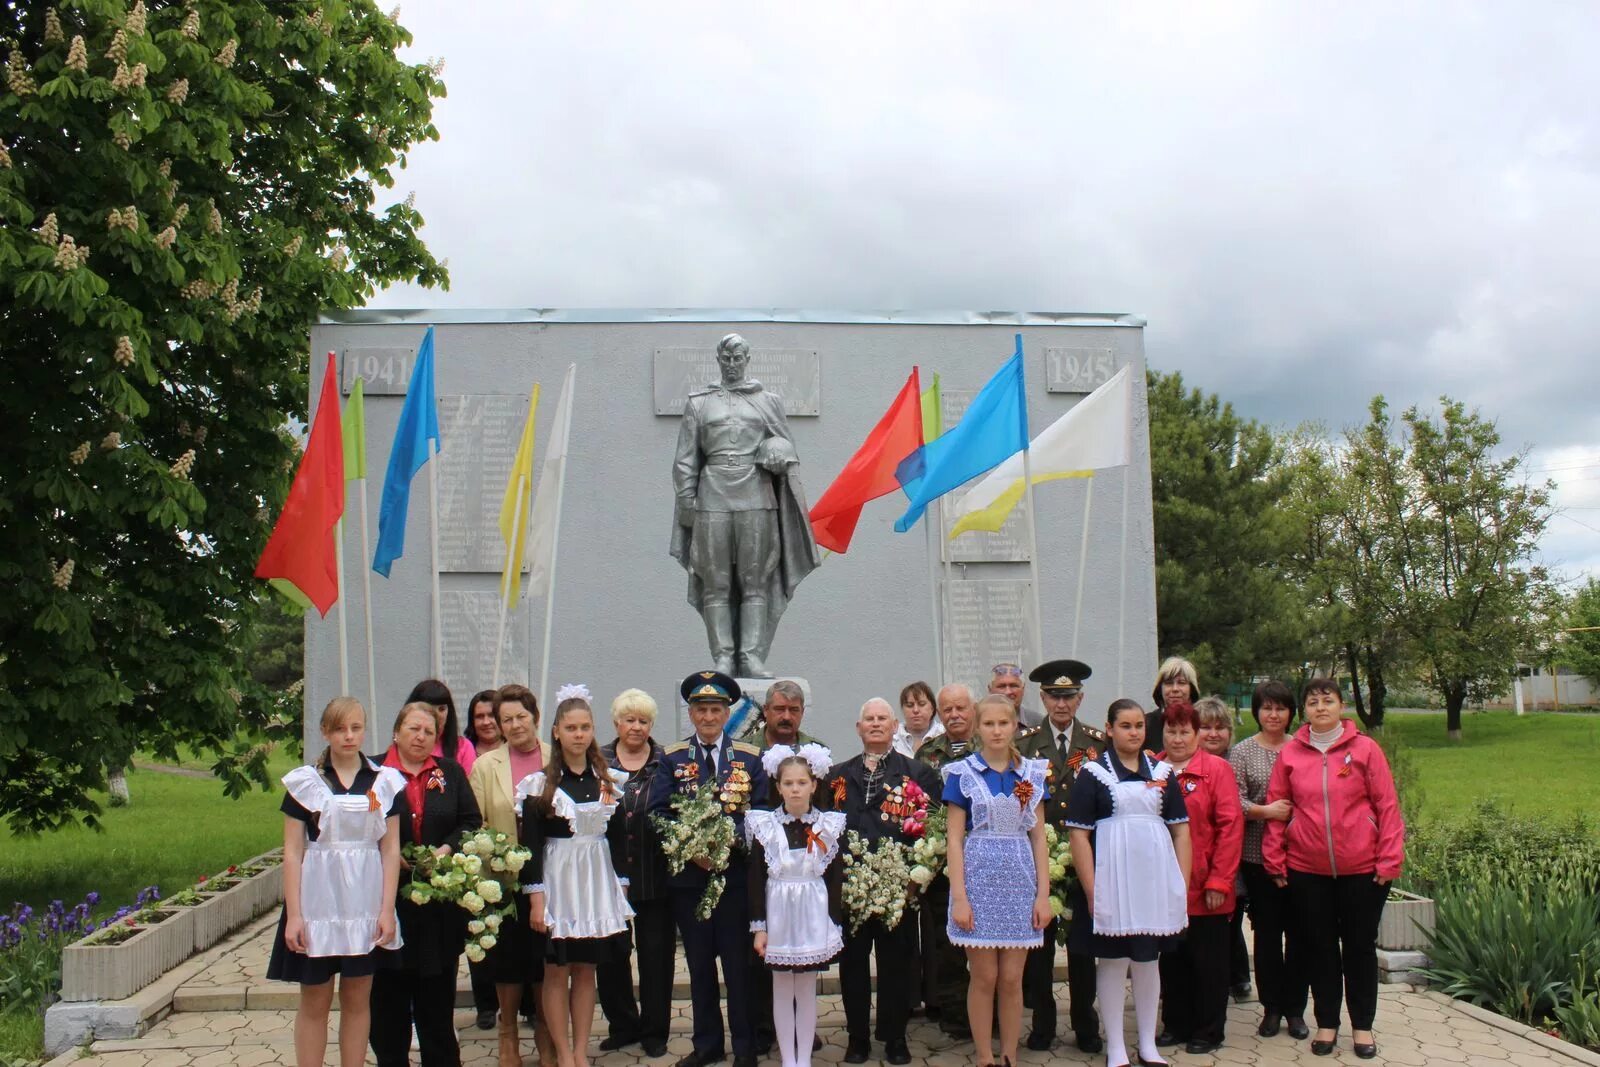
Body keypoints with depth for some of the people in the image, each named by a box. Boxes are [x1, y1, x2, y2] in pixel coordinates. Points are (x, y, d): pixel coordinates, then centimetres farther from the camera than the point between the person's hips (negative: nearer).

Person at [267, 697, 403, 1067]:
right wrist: (293, 914, -8)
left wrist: (387, 909, -3)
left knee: (358, 1000, 9)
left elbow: (391, 849, 3)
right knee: (314, 1002, 5)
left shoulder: (384, 782, 4)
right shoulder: (305, 781, -1)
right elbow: (292, 853, -2)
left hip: (366, 907, 2)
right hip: (317, 905, -1)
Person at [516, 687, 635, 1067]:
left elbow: (618, 837, 10)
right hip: (557, 880, -3)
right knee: (557, 972, 3)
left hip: (598, 881, 3)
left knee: (586, 970, 9)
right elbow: (531, 844, -6)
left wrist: (620, 887, 6)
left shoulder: (608, 780, 6)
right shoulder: (540, 783, -5)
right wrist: (535, 898, -11)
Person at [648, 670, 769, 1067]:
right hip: (688, 875, 1)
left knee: (739, 961, 3)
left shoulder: (749, 757, 4)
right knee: (699, 963, 11)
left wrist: (731, 839, -16)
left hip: (736, 874, -1)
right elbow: (658, 813, 0)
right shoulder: (672, 758, 5)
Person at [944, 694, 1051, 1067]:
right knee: (984, 978, 2)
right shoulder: (962, 773, -1)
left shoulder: (1031, 773, 7)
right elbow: (955, 838, -3)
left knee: (1012, 980, 5)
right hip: (979, 880, -2)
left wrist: (1043, 894, 1)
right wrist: (959, 897, -9)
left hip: (1019, 882, 2)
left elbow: (1038, 836, 8)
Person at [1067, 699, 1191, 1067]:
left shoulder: (1162, 772, 8)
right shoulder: (1093, 773, -2)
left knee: (1148, 959, 12)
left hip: (1154, 879, 3)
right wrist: (1091, 890, -13)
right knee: (1112, 960, 4)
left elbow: (1181, 830, 9)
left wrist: (1183, 884, 1)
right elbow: (1079, 835, -6)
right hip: (1110, 879, -3)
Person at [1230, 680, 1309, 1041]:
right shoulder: (1242, 752, 4)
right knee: (1266, 932, 6)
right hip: (1258, 857, -1)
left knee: (1298, 931, 4)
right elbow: (1234, 801, -4)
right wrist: (1267, 811, -18)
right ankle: (1271, 1008, 17)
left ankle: (1295, 1009, 16)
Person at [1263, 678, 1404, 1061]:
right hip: (1306, 870, 1)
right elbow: (1275, 809, 4)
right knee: (1319, 947, 10)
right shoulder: (1290, 753, 1)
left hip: (1361, 868, -1)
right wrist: (1274, 860, 1)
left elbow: (1387, 806, -3)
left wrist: (1389, 859, -7)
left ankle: (1362, 1026, 22)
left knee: (1360, 945, 9)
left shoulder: (1365, 748, -2)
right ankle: (1327, 1024, 22)